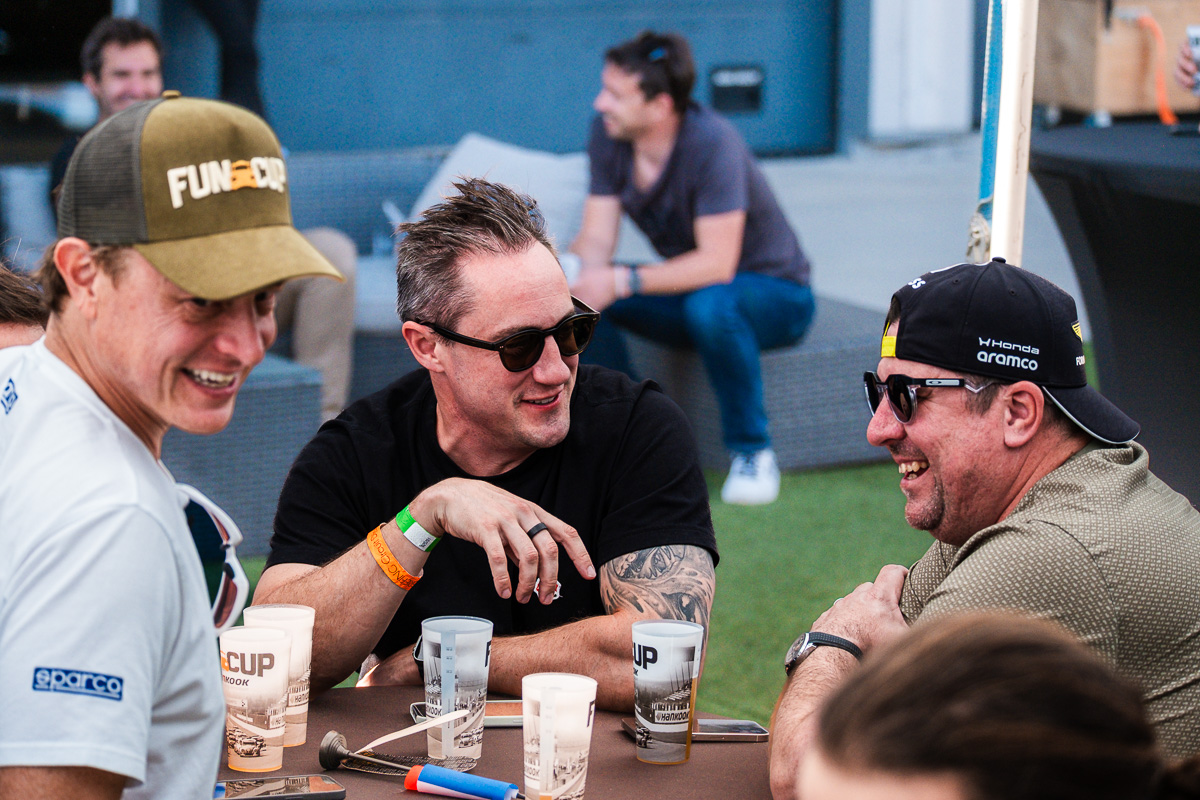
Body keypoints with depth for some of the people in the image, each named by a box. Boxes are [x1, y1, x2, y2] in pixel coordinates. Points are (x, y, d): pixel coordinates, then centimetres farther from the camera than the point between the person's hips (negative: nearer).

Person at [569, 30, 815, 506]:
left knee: (709, 302, -41)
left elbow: (717, 263, -33)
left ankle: (752, 451, -20)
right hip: (688, 289, 6)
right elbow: (596, 241, -9)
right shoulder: (607, 133, -9)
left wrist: (622, 282, -38)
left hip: (774, 295, -6)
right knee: (574, 296, -18)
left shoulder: (712, 142, -29)